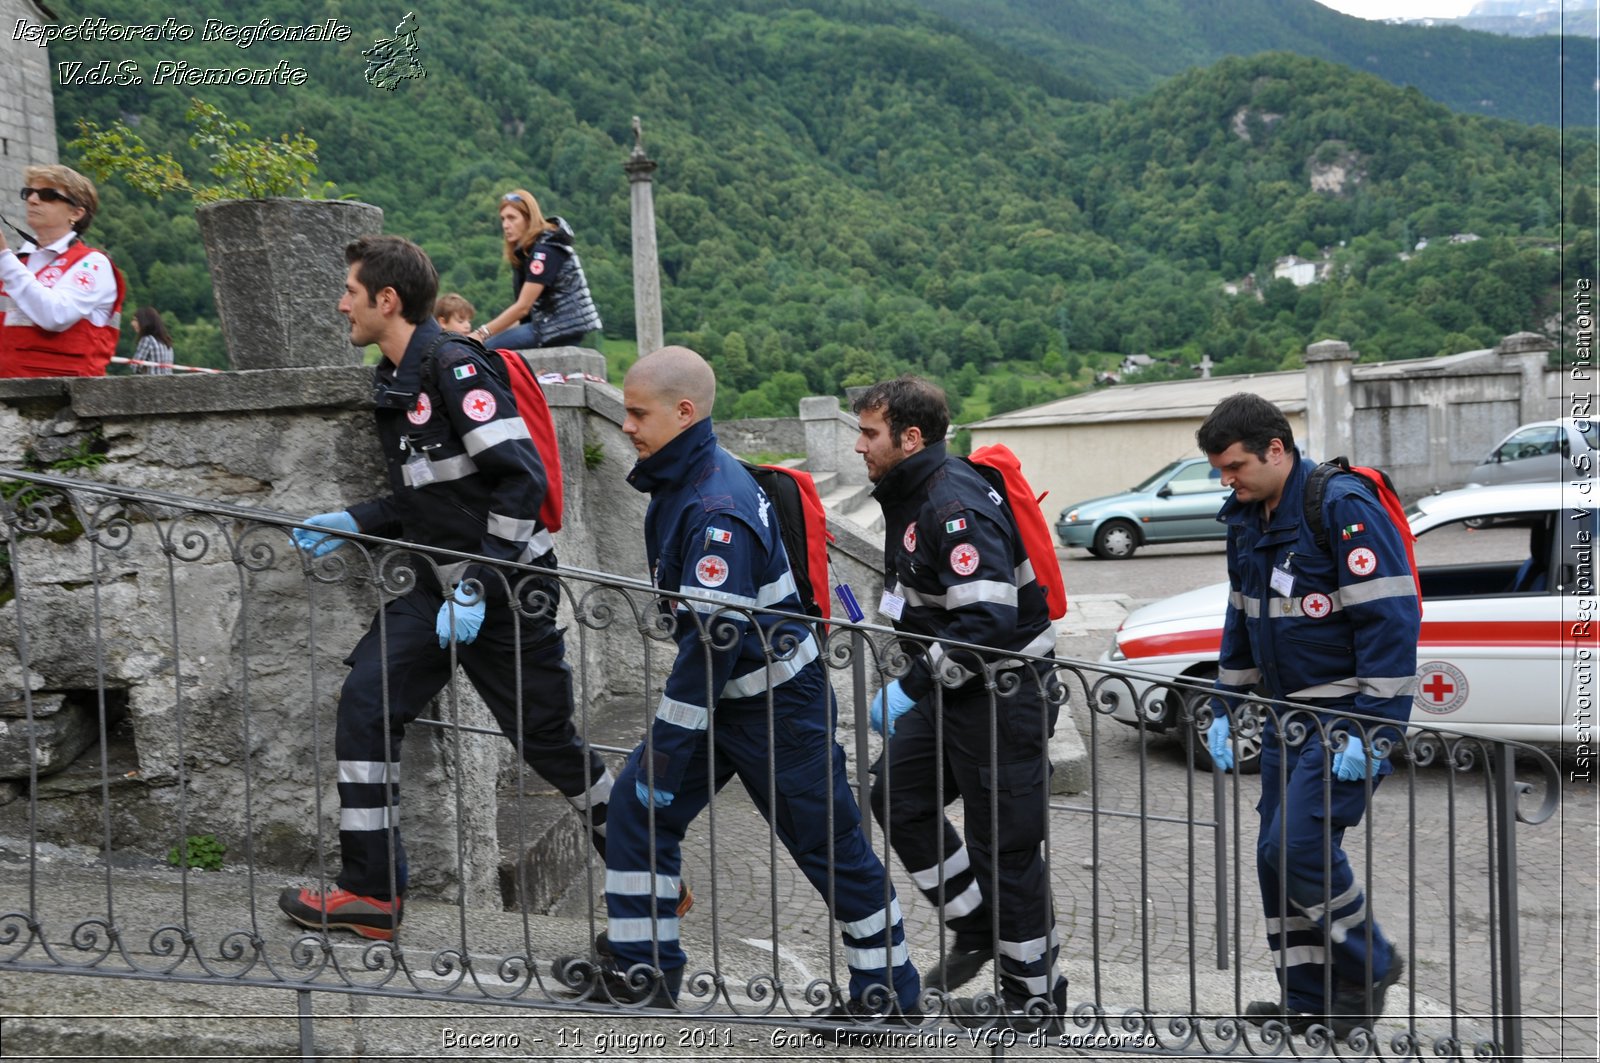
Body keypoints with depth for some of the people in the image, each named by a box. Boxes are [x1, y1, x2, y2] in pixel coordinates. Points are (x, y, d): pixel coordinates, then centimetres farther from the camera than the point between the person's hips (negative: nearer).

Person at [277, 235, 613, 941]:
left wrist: (477, 587, -22)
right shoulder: (393, 384, 14)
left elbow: (521, 479, -22)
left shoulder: (455, 367, -15)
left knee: (547, 739, -1)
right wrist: (353, 524, 7)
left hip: (507, 589, -8)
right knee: (366, 706, 2)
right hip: (443, 587, 9)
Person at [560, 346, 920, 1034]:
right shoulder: (679, 482, 5)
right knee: (636, 807, 8)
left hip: (779, 705, -10)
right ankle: (640, 971, 21)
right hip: (721, 692, 10)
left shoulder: (717, 510, -25)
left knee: (830, 847, 3)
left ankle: (891, 996, 20)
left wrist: (666, 752, -23)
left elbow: (714, 637, -27)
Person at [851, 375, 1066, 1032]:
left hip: (1002, 694, -10)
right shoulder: (908, 497, 10)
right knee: (897, 795, 12)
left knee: (1004, 847, 0)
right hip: (951, 690, 10)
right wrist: (918, 680, 21)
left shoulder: (955, 507, -22)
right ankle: (975, 927, 26)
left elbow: (987, 621, -30)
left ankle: (1035, 1001, 17)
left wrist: (914, 686, -22)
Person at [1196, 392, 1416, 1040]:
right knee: (1276, 857, 9)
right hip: (1286, 718, 9)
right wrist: (1225, 709, 16)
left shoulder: (1345, 507, -18)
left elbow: (1390, 621, -21)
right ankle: (1307, 1000, 22)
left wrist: (1373, 731, -22)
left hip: (1345, 717, -8)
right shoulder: (1247, 519, 8)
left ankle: (1369, 967, 12)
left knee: (1300, 847, -13)